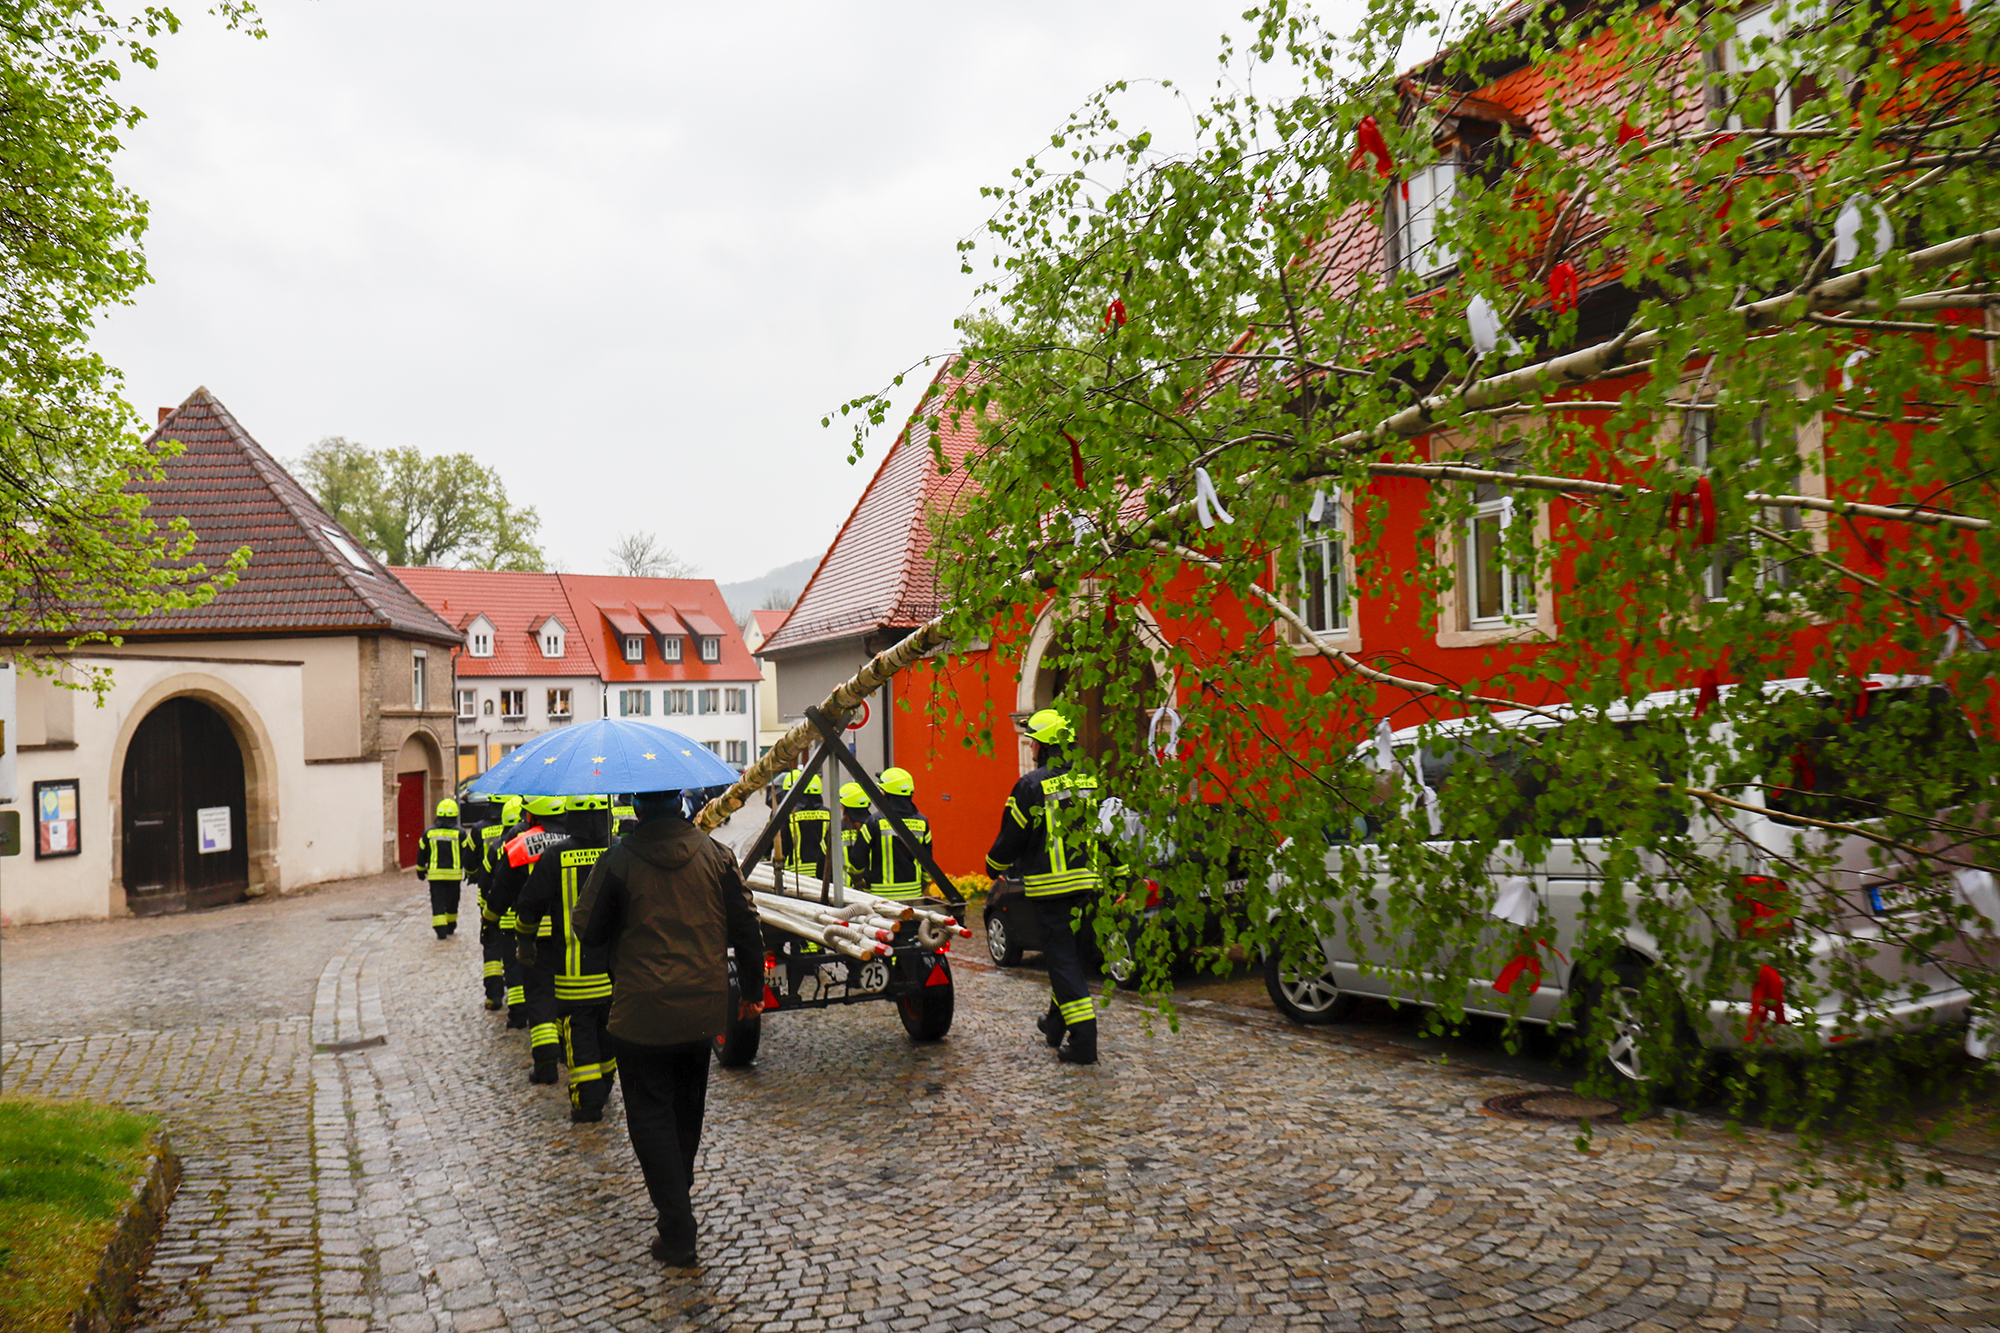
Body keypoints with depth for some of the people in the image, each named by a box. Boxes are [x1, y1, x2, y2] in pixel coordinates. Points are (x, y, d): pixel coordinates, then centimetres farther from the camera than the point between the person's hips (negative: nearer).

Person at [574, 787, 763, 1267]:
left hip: (643, 1014, -4)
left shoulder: (618, 861, -12)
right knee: (688, 1110, 22)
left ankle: (677, 1232, 1)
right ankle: (678, 1197, 40)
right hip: (704, 1007, 4)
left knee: (651, 1117, 5)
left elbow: (589, 932, -4)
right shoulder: (715, 854, -2)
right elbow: (745, 925, 0)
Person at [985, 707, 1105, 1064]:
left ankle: (1084, 1038, -8)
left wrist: (994, 867, 12)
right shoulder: (1088, 781, 7)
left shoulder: (1032, 786, -13)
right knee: (1067, 951, 20)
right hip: (1085, 882, 7)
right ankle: (1056, 1022, 34)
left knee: (1061, 958, -4)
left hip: (1050, 885, -7)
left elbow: (1011, 837, -6)